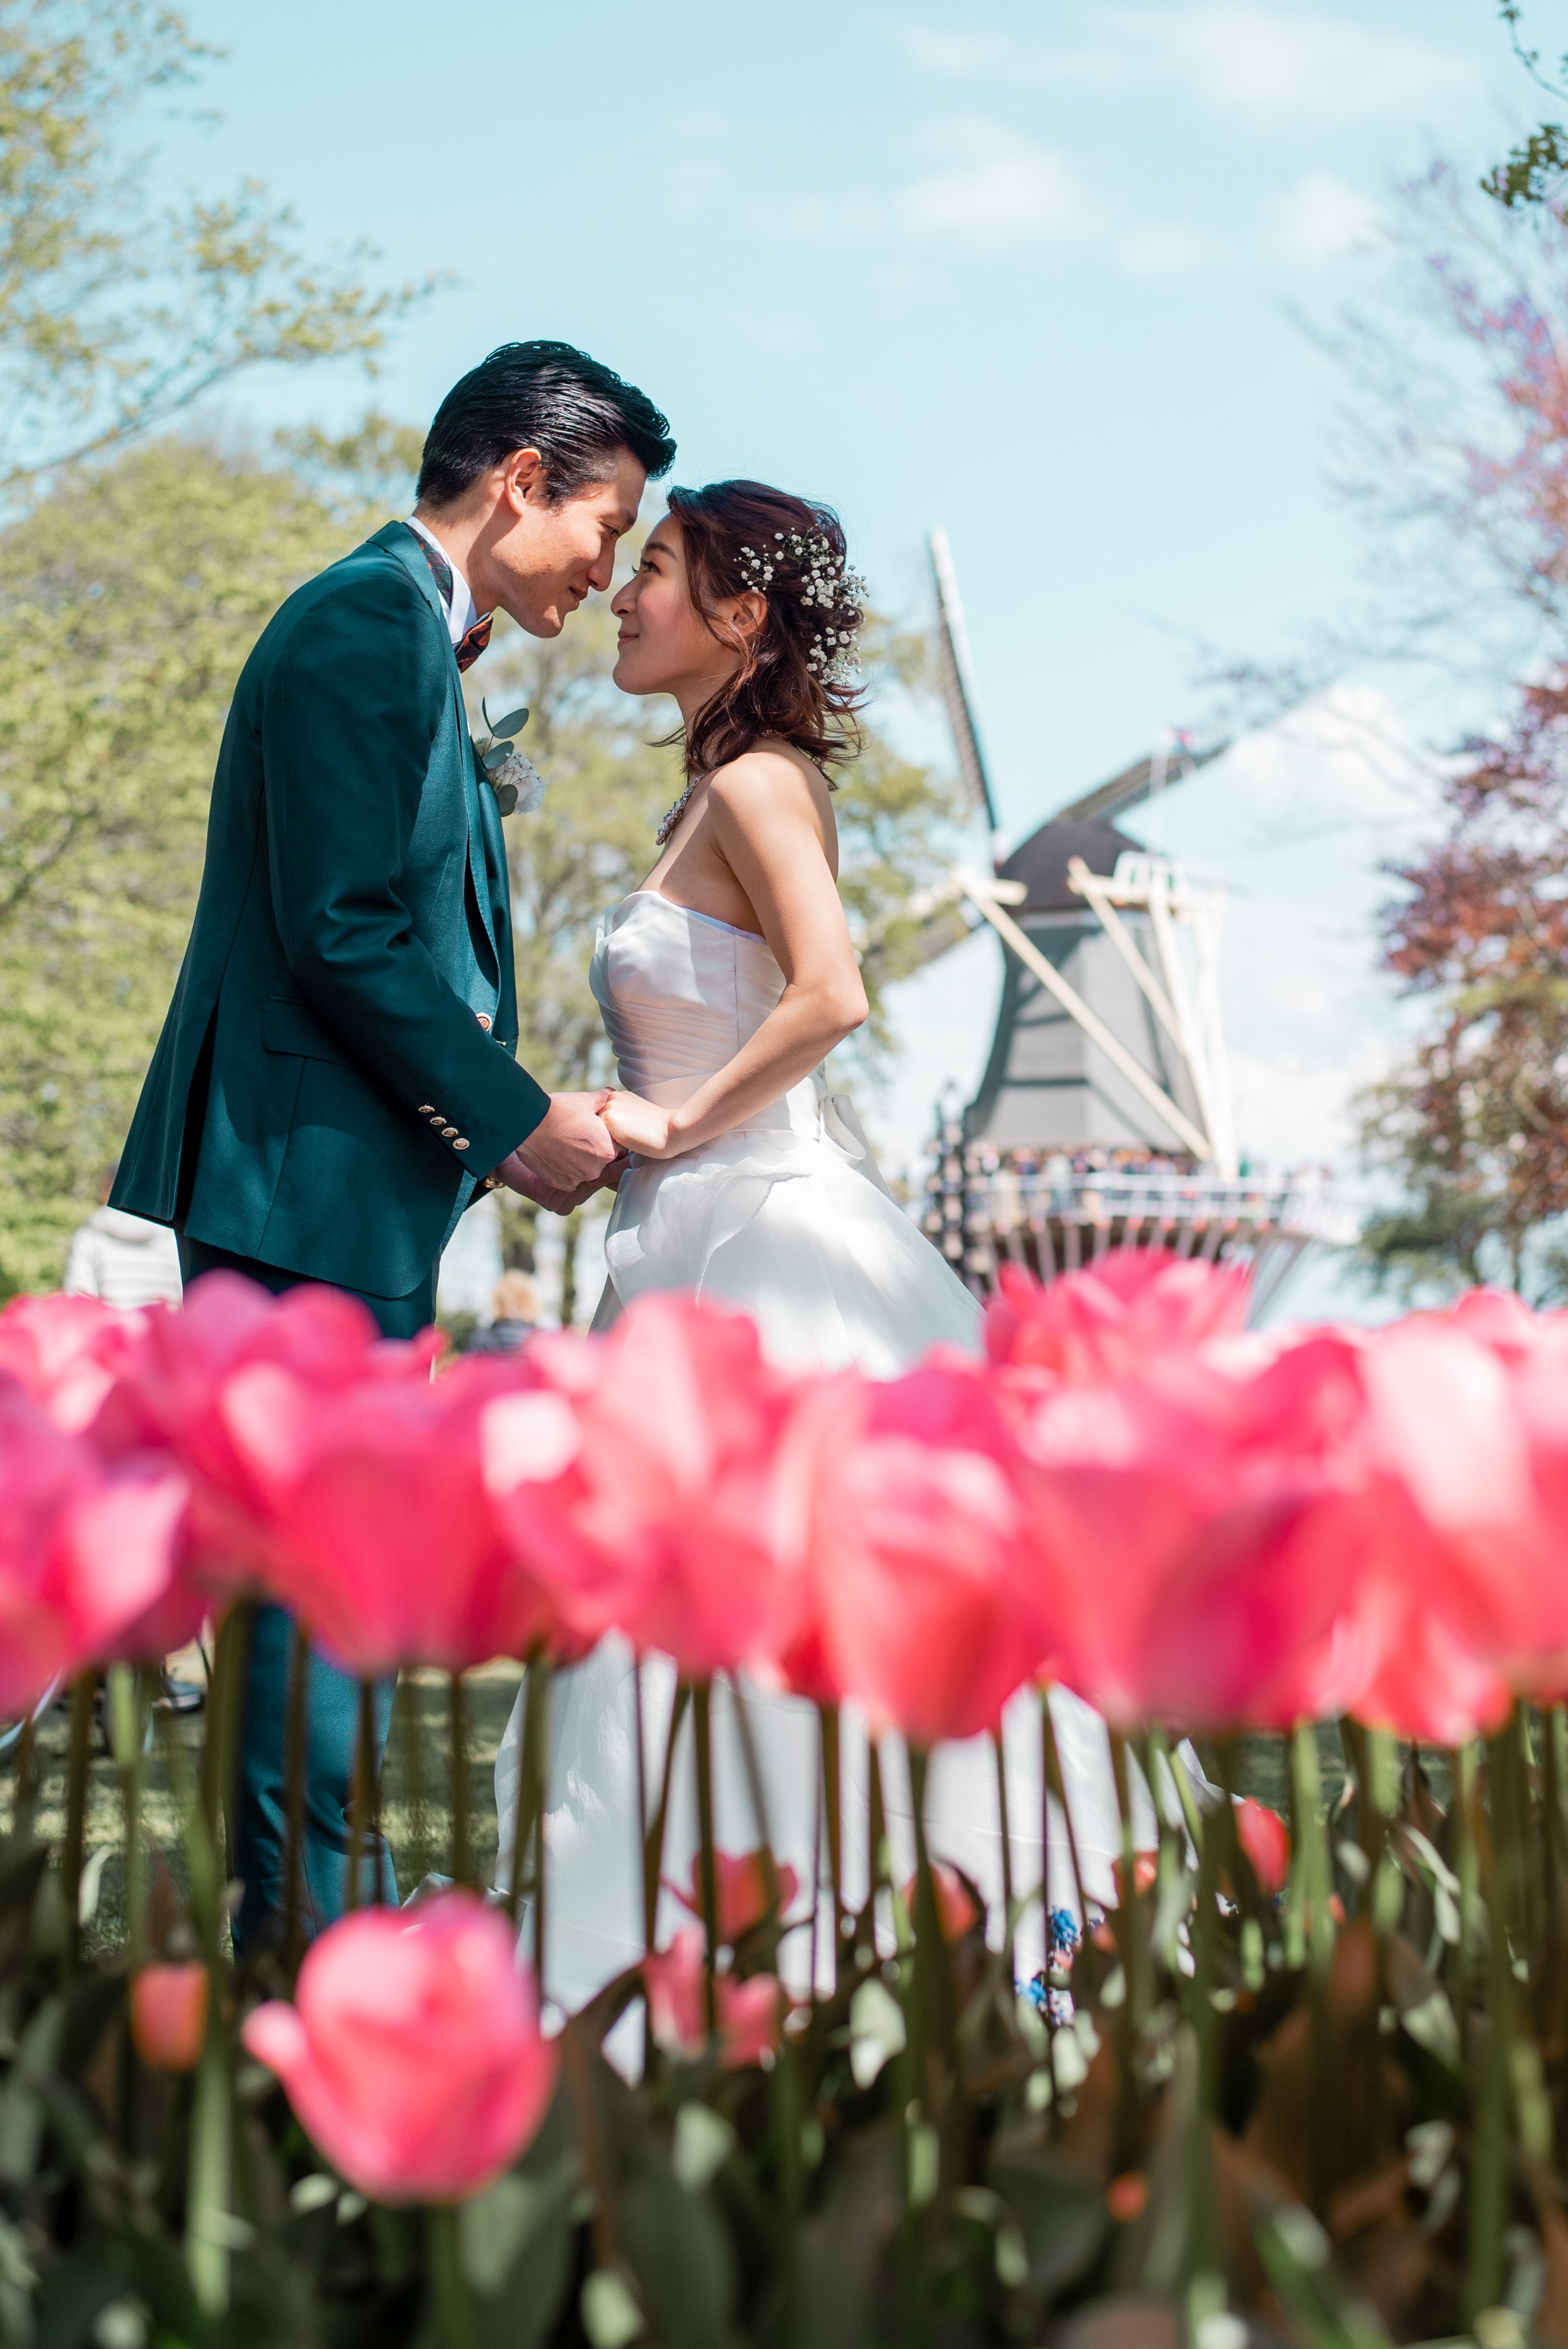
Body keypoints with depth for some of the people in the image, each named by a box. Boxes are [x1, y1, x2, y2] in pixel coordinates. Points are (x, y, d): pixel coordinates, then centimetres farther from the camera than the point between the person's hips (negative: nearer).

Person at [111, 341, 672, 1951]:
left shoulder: (402, 632, 19)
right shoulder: (370, 621, -12)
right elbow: (345, 934, -19)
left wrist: (510, 1121, 13)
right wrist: (514, 1118, -12)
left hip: (342, 1180, 10)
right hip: (316, 1182, -10)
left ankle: (303, 1913, 20)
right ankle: (307, 1925, 0)